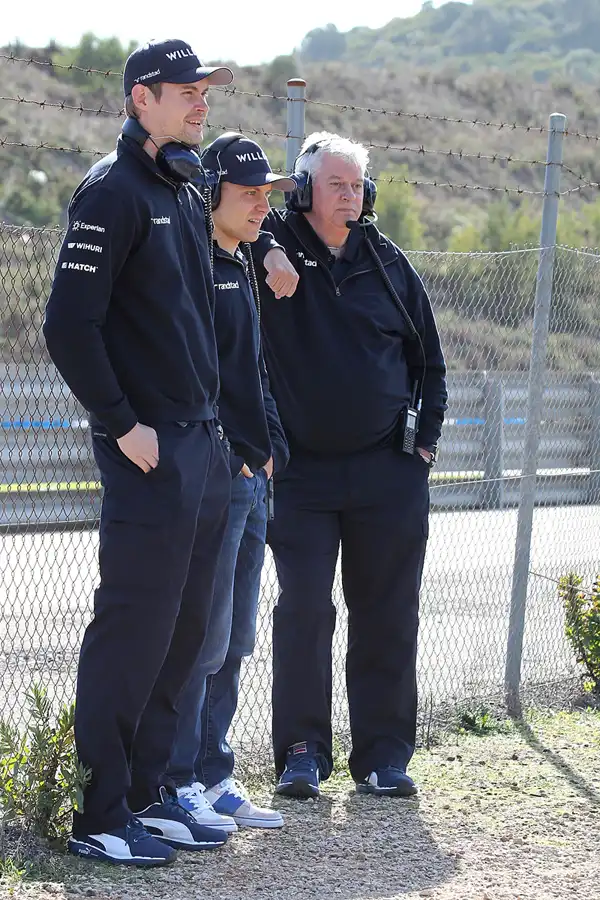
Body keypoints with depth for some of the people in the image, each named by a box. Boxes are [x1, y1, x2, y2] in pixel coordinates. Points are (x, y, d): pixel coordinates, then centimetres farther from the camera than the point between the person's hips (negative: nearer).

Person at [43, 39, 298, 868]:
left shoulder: (188, 194, 16)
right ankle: (100, 817, 0)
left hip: (203, 445, 9)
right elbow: (68, 323, -16)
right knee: (133, 627, -6)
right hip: (148, 452, -9)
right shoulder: (113, 192, -11)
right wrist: (122, 425, -16)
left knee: (183, 628, 12)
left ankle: (148, 792, 21)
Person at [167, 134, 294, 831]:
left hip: (252, 478, 10)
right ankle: (179, 782, 0)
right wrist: (229, 453, -19)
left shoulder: (241, 269, 19)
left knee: (232, 640, 12)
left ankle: (213, 777, 19)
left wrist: (271, 446, 15)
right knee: (200, 636, -6)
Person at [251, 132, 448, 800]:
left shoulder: (387, 263, 6)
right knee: (303, 612, -3)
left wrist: (425, 436, 6)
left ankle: (383, 754, 14)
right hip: (302, 474, -2)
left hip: (388, 473, 2)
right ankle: (302, 752, 7)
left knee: (387, 616, 5)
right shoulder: (273, 249, -1)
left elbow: (428, 356, 14)